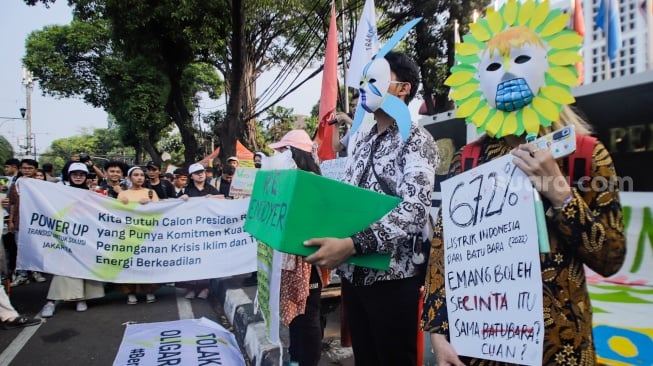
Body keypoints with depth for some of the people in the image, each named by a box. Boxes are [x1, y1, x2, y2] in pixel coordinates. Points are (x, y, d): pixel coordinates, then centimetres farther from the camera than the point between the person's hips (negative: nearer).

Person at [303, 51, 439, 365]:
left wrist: (352, 244, -33)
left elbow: (415, 210, -24)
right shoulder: (363, 143, 13)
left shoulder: (416, 140, -10)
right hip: (353, 274, 7)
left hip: (391, 278, -7)